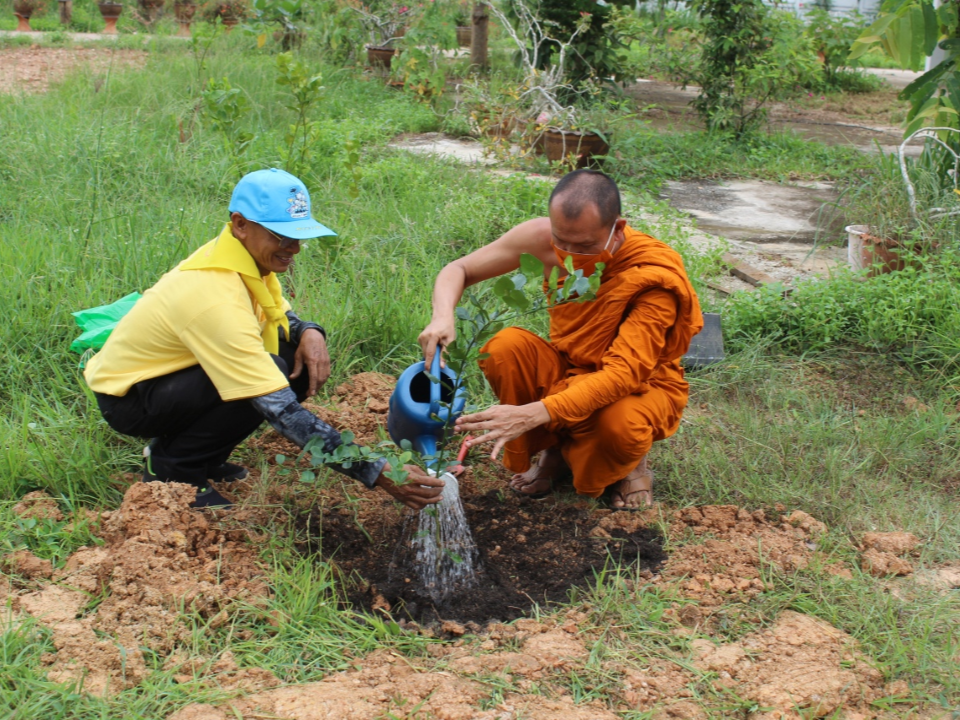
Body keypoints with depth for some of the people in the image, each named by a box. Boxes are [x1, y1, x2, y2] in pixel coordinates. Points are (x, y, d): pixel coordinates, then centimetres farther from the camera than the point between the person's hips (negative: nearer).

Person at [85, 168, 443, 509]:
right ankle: (170, 467, -10)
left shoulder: (251, 254, -9)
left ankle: (201, 453, 6)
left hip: (168, 370, 9)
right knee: (272, 373, -31)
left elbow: (280, 314, 12)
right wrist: (376, 473, -39)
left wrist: (310, 332, -14)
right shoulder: (218, 300, -35)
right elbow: (284, 412, -37)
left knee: (303, 358, -8)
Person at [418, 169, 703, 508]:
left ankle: (628, 463, 1)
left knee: (619, 422, -38)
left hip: (642, 386, -4)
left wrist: (533, 414, -47)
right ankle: (553, 449, 0)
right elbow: (458, 270, -8)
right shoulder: (543, 237, -19)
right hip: (568, 370, 4)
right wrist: (443, 318, -33)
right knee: (505, 347, -25)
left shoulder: (654, 275, -30)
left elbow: (624, 375, -36)